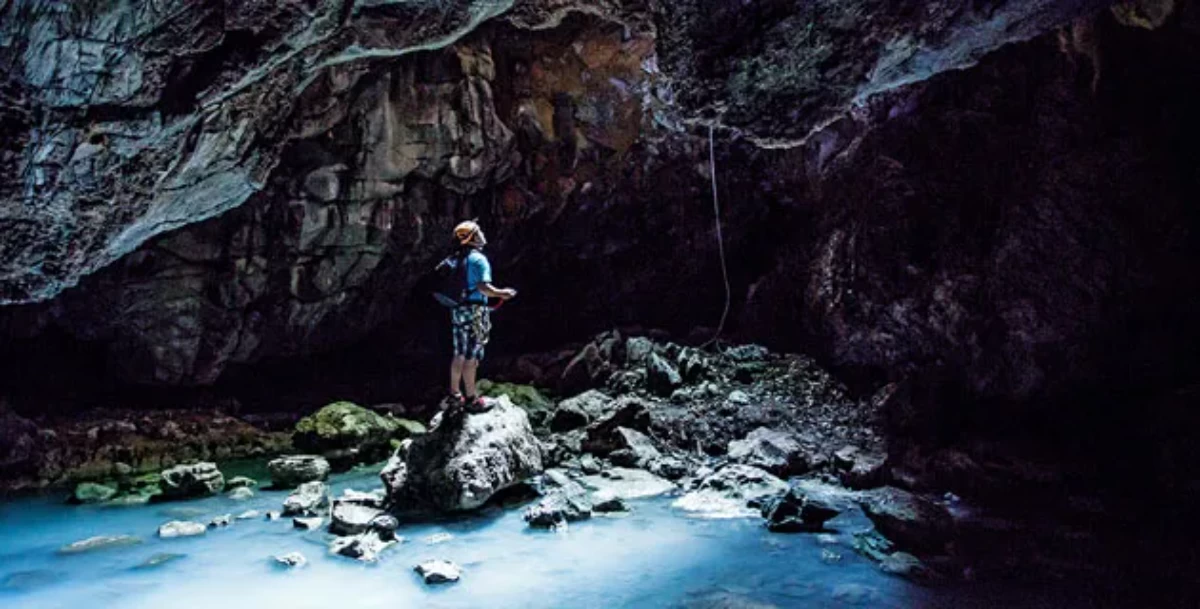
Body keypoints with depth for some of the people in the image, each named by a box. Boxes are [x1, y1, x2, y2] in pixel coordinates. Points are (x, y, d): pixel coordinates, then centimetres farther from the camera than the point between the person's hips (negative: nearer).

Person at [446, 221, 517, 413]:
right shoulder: (479, 259, -12)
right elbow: (483, 287, -22)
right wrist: (501, 293, -9)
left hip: (457, 310, 8)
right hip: (475, 311, -8)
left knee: (459, 355, 14)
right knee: (472, 356, -2)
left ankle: (454, 395, 21)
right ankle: (471, 398, 3)